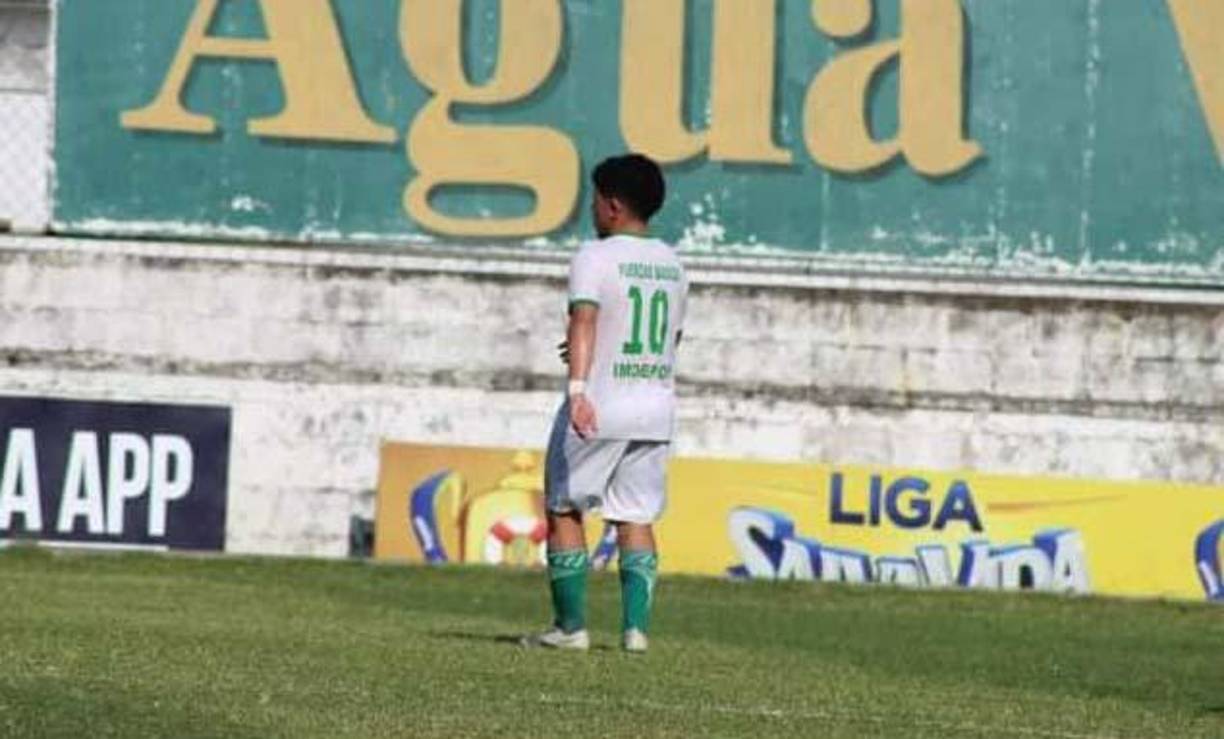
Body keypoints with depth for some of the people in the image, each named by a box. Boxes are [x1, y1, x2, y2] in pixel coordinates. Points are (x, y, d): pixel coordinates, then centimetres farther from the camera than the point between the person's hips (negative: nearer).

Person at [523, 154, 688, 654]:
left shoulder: (595, 257, -9)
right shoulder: (671, 264, 12)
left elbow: (584, 319, -25)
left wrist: (578, 387, -37)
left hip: (599, 409, -6)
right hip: (656, 409, 6)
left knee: (564, 511, 6)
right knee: (636, 518, 9)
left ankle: (571, 626, 4)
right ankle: (636, 626, -3)